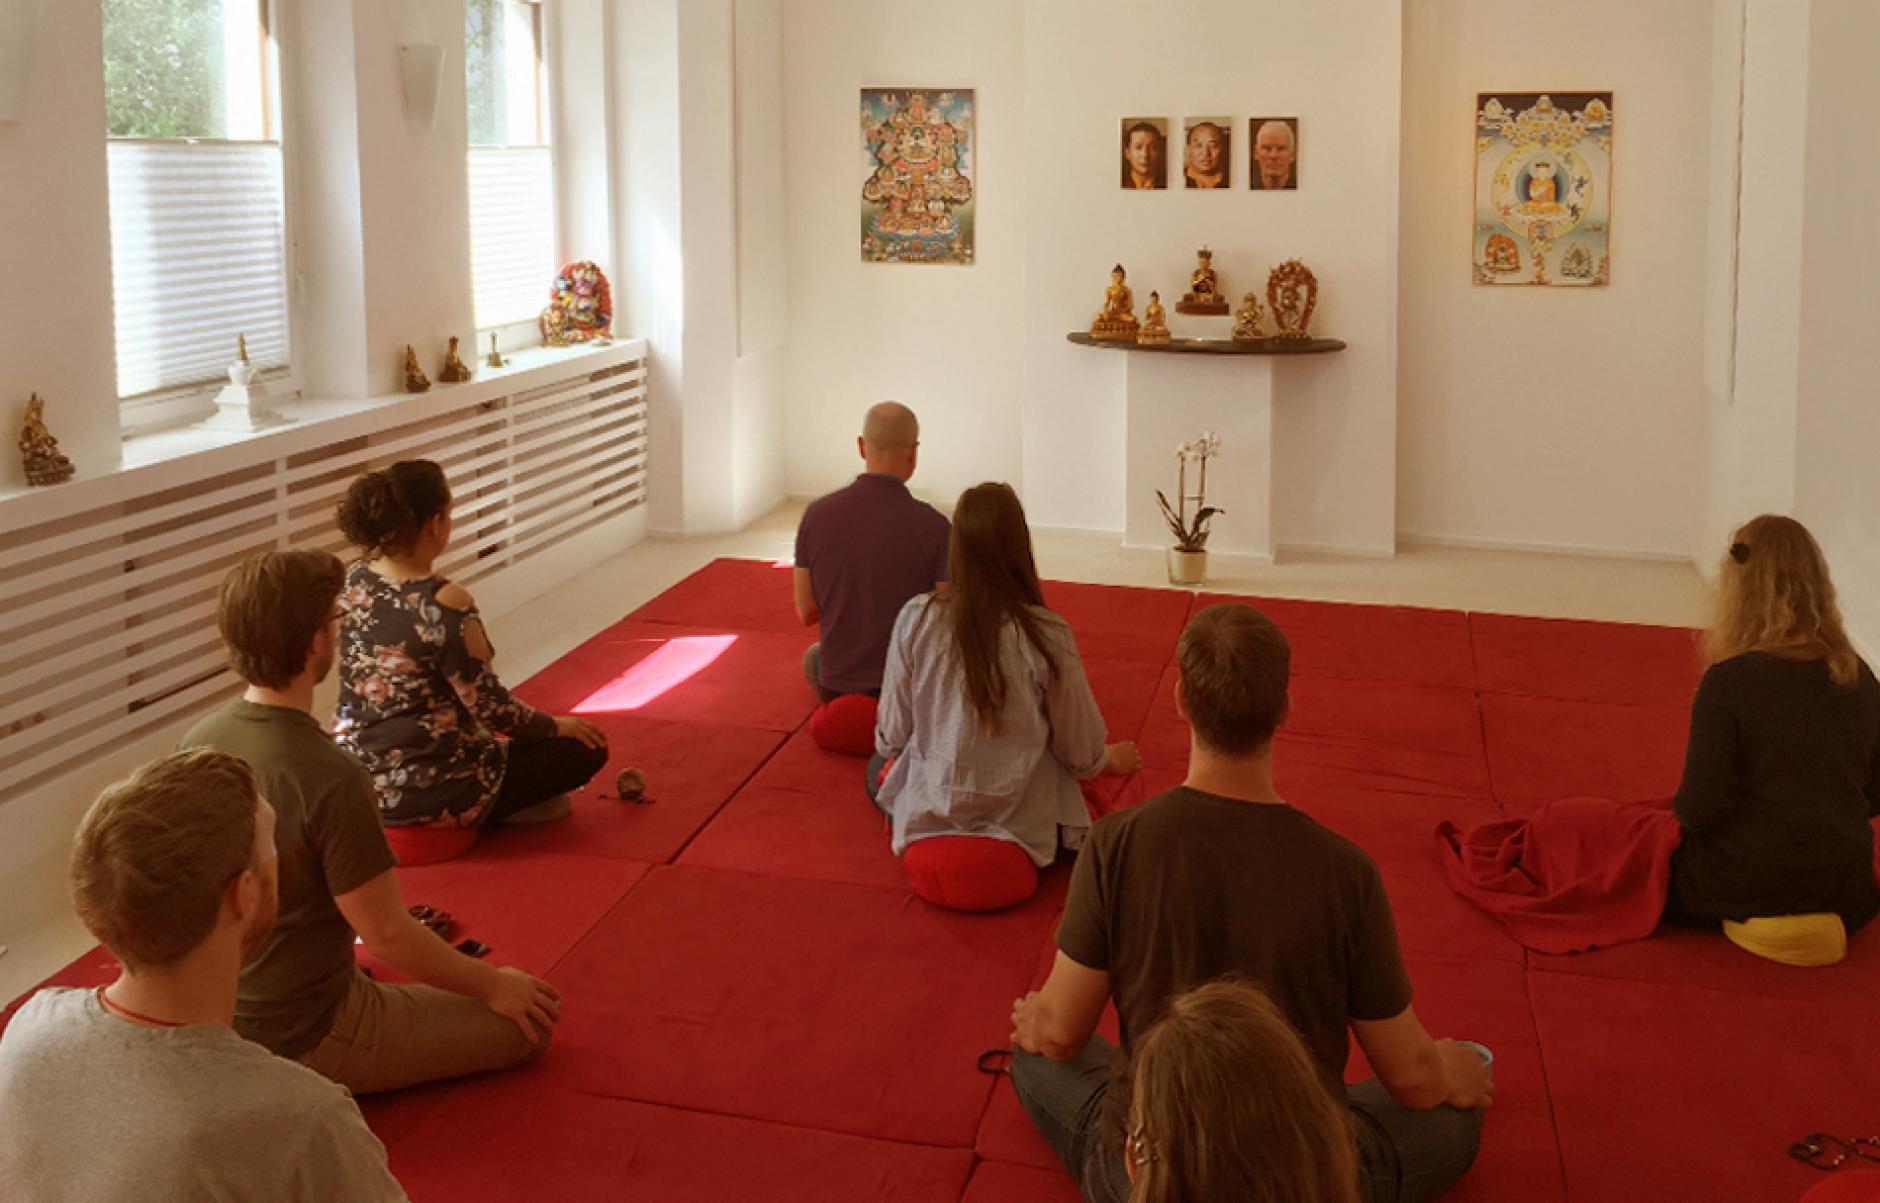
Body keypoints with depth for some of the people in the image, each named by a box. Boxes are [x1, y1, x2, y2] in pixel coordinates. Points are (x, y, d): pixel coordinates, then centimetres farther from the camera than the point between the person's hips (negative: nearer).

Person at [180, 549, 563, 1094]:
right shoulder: (330, 779, -30)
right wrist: (491, 984, -5)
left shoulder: (198, 742, -6)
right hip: (304, 1042, -8)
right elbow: (388, 937, -22)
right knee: (527, 1023, 2)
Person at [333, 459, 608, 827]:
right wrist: (557, 726, -4)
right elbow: (491, 708, -18)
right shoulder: (445, 604, -26)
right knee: (586, 749, 6)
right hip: (431, 795, -8)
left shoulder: (354, 580, -4)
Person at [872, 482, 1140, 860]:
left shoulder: (915, 618, -13)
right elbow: (1082, 754, -6)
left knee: (878, 767, 34)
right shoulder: (1047, 634, -18)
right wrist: (1109, 759, 18)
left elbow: (890, 737, -3)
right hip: (1021, 826, -2)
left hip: (925, 816, 3)